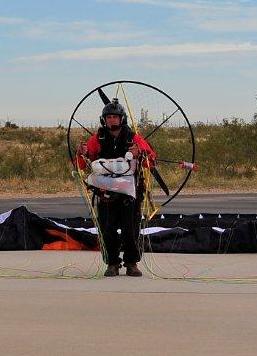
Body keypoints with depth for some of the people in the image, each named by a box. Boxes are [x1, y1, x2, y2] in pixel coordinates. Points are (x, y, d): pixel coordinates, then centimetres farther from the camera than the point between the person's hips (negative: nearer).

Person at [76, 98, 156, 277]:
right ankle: (112, 264, 8)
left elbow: (152, 160, -1)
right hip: (105, 191, 1)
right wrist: (83, 154, -18)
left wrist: (139, 154, -21)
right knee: (108, 229, -2)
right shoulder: (97, 139, 6)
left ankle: (132, 263, 8)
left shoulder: (134, 138, 3)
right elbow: (83, 166, 4)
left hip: (129, 190, -1)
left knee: (131, 229, -3)